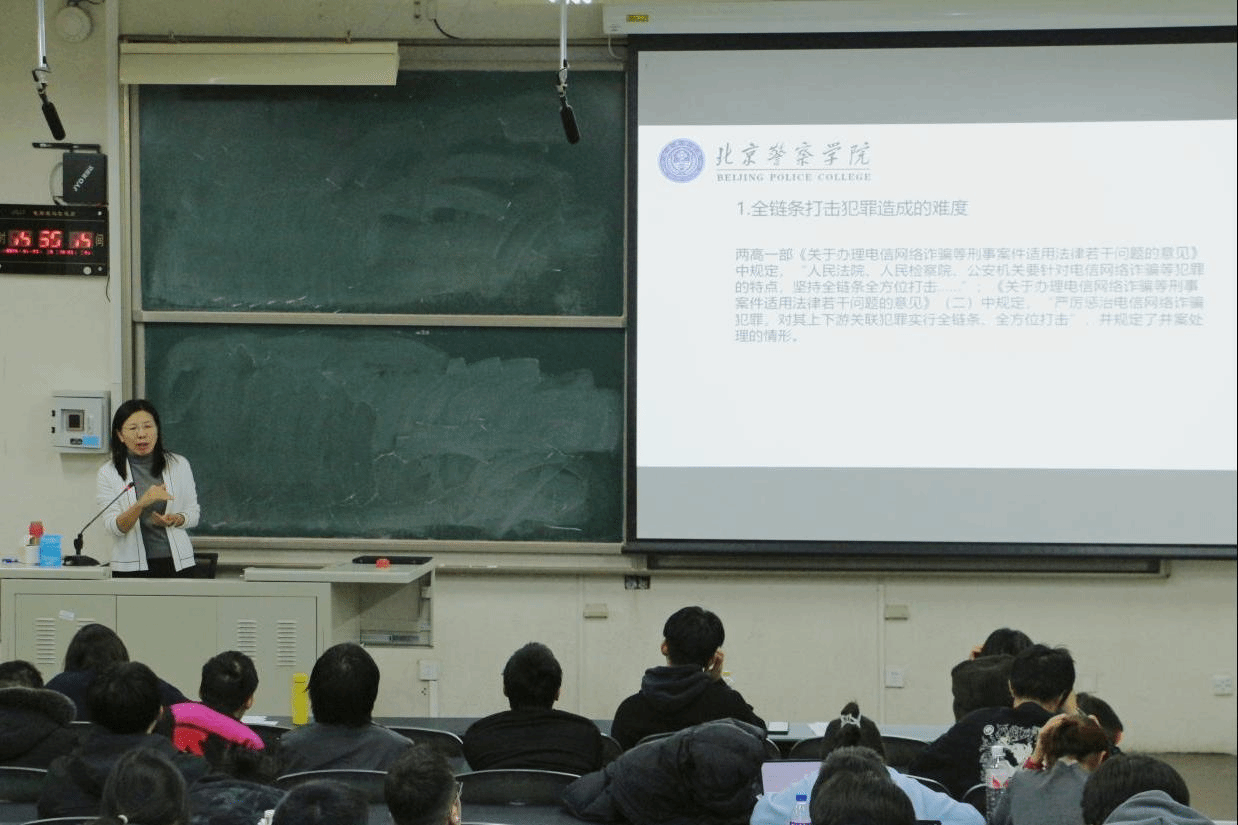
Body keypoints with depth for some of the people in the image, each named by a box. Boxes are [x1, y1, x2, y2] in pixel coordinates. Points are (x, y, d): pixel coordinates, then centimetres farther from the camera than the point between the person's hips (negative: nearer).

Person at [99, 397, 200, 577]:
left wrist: (174, 519, -9)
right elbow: (113, 526, -6)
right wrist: (141, 504, -23)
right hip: (131, 567, -1)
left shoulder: (179, 465, 6)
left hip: (177, 563, 1)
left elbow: (193, 514, 13)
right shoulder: (108, 474, 2)